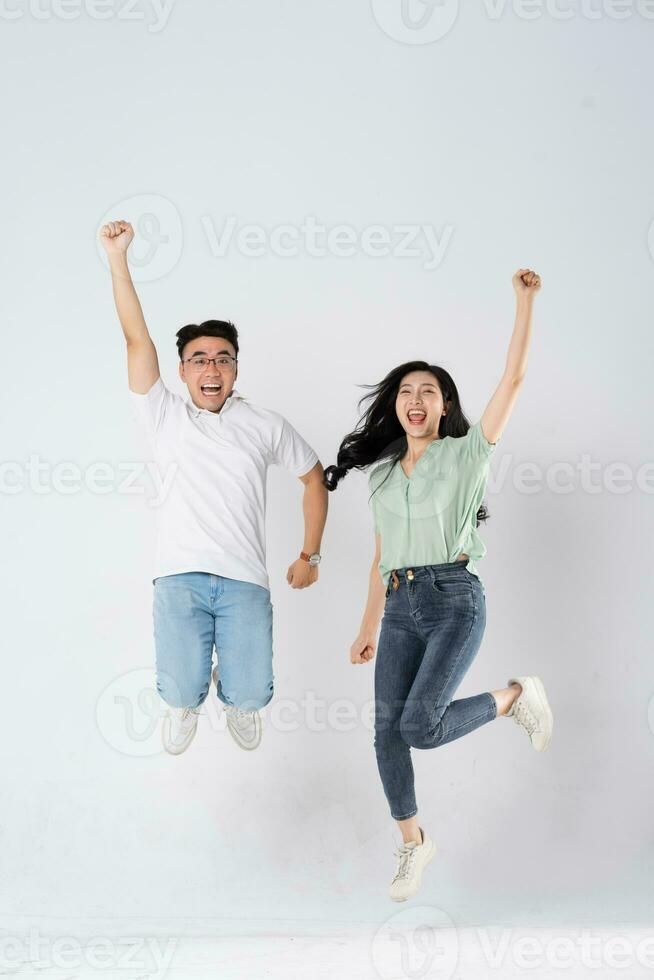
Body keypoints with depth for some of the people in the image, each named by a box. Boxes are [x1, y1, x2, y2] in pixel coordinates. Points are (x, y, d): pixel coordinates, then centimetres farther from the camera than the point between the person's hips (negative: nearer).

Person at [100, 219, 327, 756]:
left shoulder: (266, 425, 12)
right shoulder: (165, 417, 10)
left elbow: (314, 476, 21)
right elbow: (138, 340, 4)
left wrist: (309, 556, 17)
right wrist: (117, 258, -1)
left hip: (245, 580, 0)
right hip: (180, 578, 0)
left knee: (250, 693, -7)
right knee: (181, 691, -9)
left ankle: (234, 697, 33)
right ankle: (186, 702, 31)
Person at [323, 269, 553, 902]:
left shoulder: (466, 452, 4)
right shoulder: (382, 473, 17)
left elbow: (513, 380, -6)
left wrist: (524, 304, -10)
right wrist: (368, 630, 15)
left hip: (454, 599, -5)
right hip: (400, 608, 5)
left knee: (420, 725, -19)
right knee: (387, 729, 0)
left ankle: (516, 695, 8)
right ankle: (413, 844, 19)